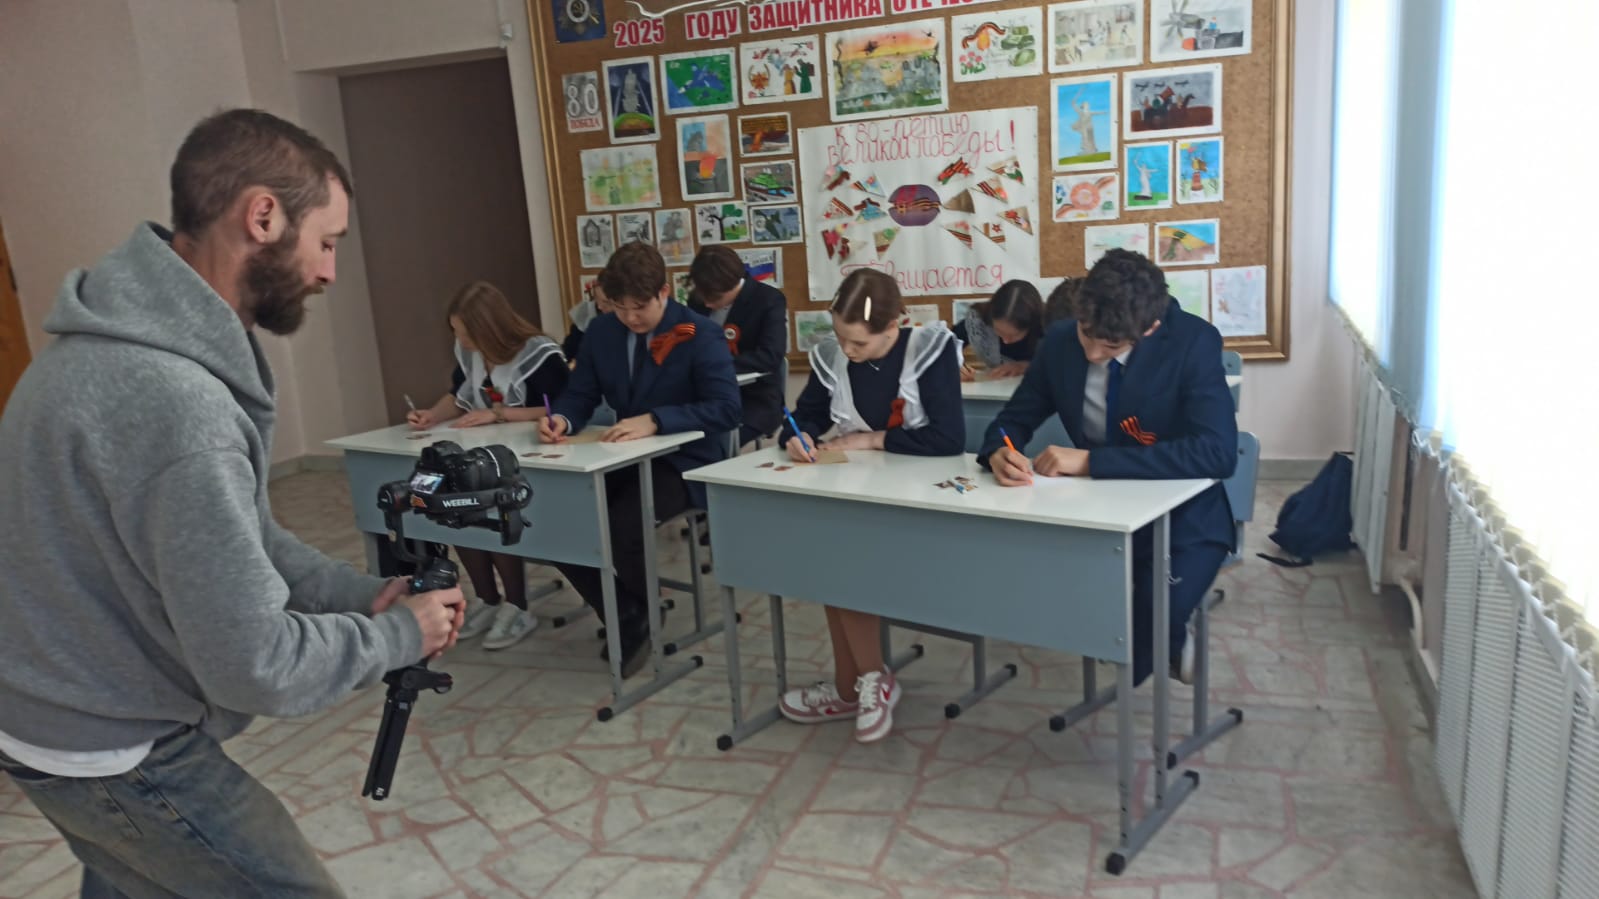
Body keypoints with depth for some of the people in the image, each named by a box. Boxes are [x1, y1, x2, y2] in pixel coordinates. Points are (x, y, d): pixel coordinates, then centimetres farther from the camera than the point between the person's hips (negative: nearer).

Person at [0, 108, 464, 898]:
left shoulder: (127, 338, -2)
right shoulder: (174, 401, -34)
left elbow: (235, 534, 7)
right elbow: (255, 665, -29)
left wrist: (366, 593, -3)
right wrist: (401, 635, -14)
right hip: (114, 752, -9)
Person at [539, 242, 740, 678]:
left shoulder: (700, 335, -13)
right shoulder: (601, 332, 5)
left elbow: (727, 408, -22)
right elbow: (580, 395, 8)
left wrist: (654, 421, -32)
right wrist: (562, 419, -17)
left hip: (683, 461, -6)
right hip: (623, 458, 6)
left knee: (621, 527, -31)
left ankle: (642, 614, 5)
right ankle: (627, 618, 5)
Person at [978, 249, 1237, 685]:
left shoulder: (1193, 342, -18)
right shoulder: (1060, 342, -6)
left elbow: (1217, 453, -29)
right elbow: (1013, 419, 5)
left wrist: (1090, 461, -33)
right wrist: (998, 454, -21)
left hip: (1183, 517, -5)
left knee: (1152, 621, -30)